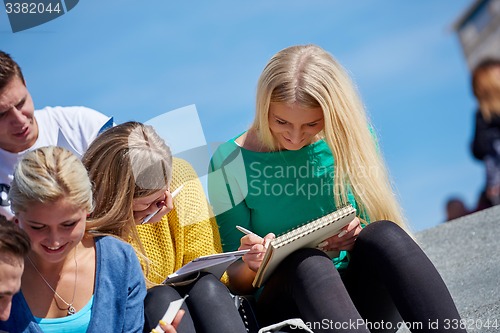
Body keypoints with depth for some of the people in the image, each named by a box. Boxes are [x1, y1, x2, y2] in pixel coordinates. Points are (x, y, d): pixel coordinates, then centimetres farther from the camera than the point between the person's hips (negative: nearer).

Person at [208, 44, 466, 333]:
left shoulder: (347, 143, 5)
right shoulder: (231, 162, -1)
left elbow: (384, 242, 9)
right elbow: (235, 282, 2)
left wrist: (357, 241, -15)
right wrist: (251, 266, -22)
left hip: (360, 296, 2)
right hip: (284, 303, -2)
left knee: (383, 234, -29)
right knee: (305, 261, -35)